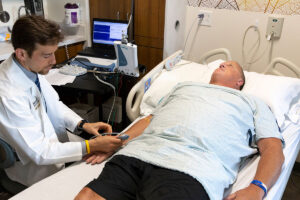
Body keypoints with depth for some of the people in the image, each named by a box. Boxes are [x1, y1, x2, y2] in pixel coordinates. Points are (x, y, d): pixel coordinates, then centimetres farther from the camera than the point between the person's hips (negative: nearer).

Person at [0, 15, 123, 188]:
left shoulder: (31, 68, -10)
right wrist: (92, 146, -30)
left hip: (52, 140, 7)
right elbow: (39, 153, -28)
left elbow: (54, 104, 5)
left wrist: (83, 124, -9)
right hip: (36, 168, -7)